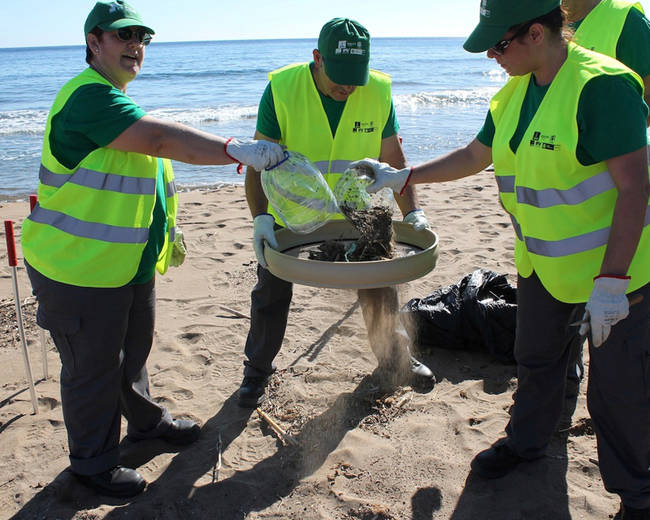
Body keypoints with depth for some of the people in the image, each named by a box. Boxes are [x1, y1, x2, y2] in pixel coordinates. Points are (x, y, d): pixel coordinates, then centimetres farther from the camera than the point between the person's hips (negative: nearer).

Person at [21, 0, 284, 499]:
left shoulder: (115, 100, 15)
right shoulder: (86, 97, -21)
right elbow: (163, 139, -34)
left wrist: (166, 228, 23)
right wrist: (235, 150, -39)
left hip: (130, 262, 10)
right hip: (80, 268, -9)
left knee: (133, 351, 25)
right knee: (93, 368, 7)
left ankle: (146, 420, 47)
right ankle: (94, 462, 27)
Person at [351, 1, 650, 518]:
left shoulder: (602, 85, -24)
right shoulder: (515, 93, 2)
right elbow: (475, 155, 15)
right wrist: (402, 176, 12)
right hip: (544, 262, 8)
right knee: (536, 359, 24)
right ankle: (526, 441, 48)